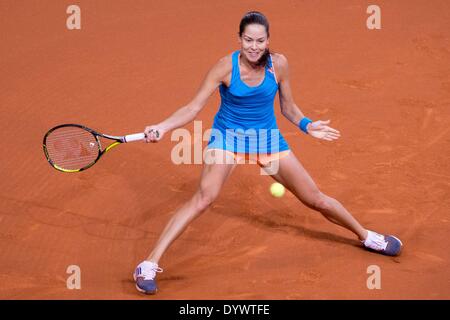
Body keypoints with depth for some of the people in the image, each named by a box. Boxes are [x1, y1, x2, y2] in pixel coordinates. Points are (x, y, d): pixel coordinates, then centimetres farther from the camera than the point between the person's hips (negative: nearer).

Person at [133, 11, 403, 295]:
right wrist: (163, 127, -33)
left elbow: (288, 107, 4)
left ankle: (366, 237, 31)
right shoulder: (226, 67, -19)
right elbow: (193, 108, -18)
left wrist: (306, 125, -15)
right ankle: (150, 265, -25)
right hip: (228, 135, -3)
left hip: (268, 137, 3)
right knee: (204, 198, -26)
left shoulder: (278, 64, -12)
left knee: (316, 199, 6)